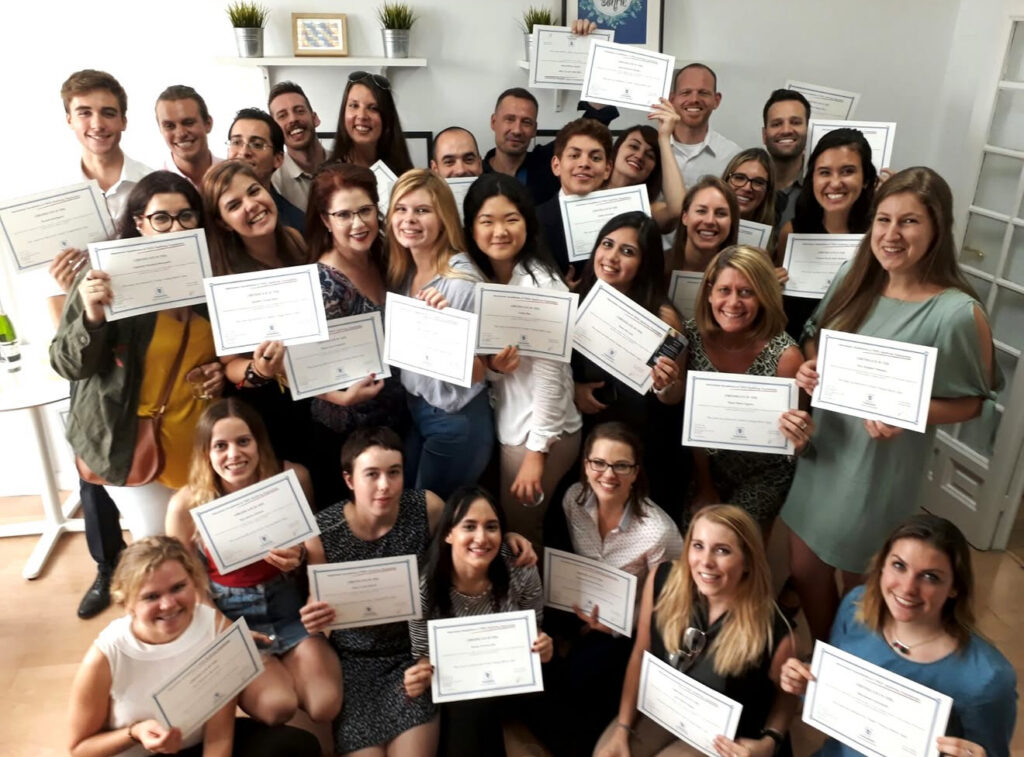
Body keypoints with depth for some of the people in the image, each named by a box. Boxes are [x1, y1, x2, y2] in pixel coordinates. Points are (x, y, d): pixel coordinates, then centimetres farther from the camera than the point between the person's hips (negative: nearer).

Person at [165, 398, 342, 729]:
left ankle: (283, 666, 12)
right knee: (277, 707, -23)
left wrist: (299, 557, -19)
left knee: (326, 707, -18)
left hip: (288, 608, 1)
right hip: (227, 617, -1)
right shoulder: (186, 504, -14)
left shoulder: (293, 478, -13)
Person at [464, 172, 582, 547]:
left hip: (541, 430, -6)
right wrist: (491, 366, -15)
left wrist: (536, 451, -17)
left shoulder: (541, 284, -17)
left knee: (520, 533, 7)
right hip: (507, 424, 7)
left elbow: (549, 373, -18)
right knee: (510, 527, 18)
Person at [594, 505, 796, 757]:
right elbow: (640, 655, -6)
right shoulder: (663, 580, -22)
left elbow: (785, 694, -4)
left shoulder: (774, 633, -29)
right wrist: (622, 728, -7)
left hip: (720, 736, -2)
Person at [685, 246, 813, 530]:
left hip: (762, 478, -3)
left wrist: (798, 440, -38)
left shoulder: (784, 355, -25)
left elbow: (789, 435, -15)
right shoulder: (692, 335, -15)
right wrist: (704, 486, 0)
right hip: (708, 468, 3)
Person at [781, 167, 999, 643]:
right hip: (818, 450, 5)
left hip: (879, 471, -5)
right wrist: (808, 367, -11)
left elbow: (971, 403, -9)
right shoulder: (853, 278, -4)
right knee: (804, 571, 19)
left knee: (860, 586, 16)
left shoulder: (957, 313, -20)